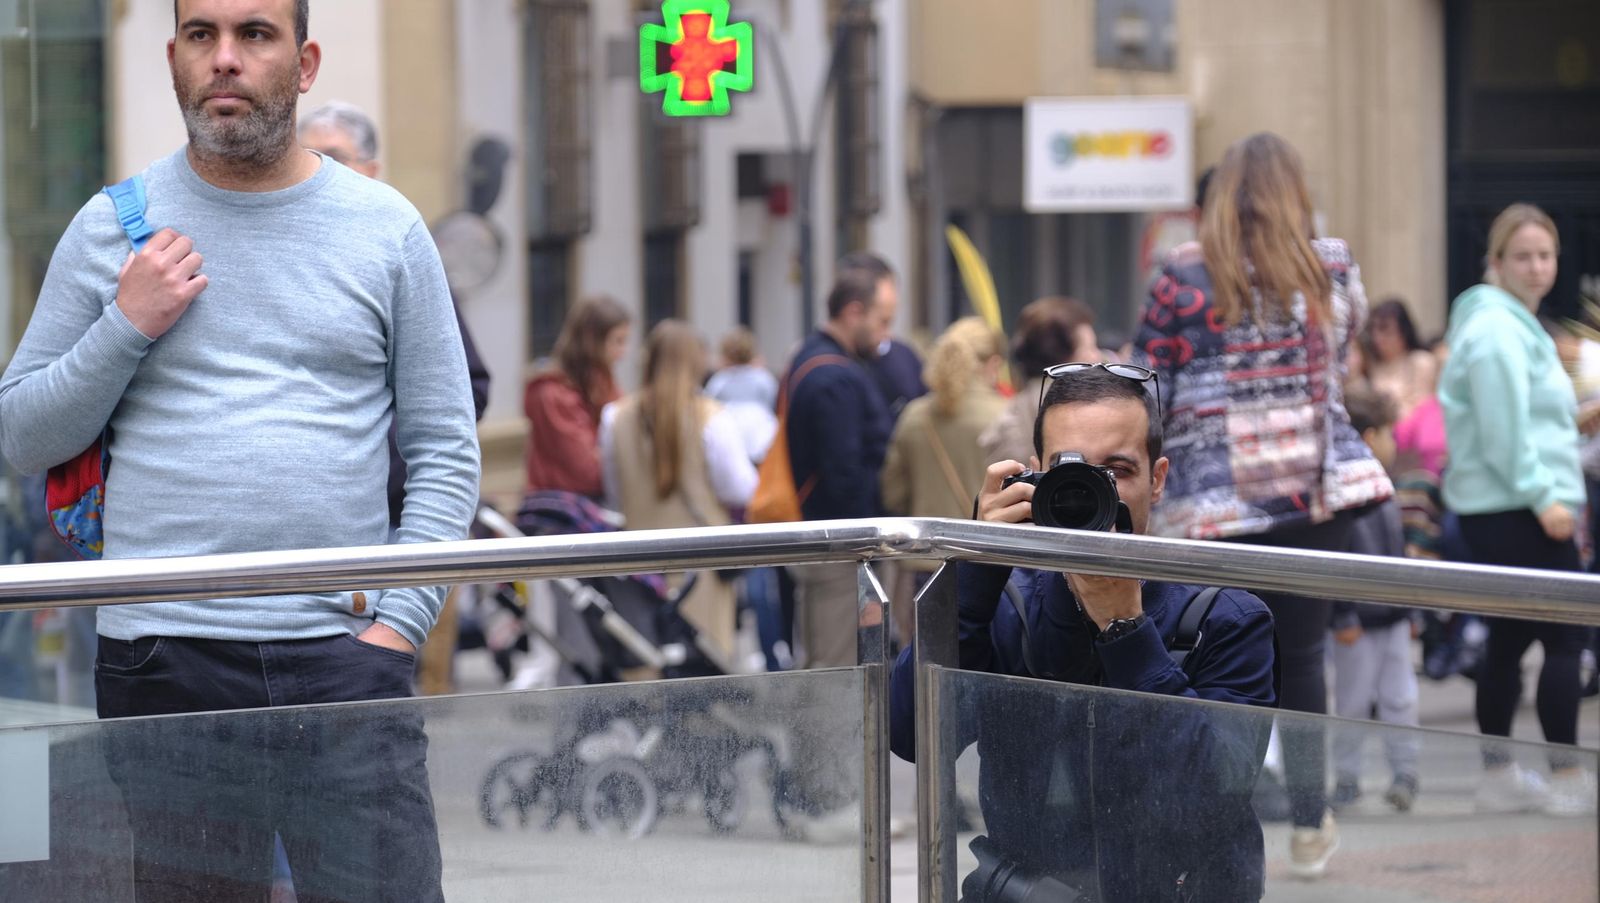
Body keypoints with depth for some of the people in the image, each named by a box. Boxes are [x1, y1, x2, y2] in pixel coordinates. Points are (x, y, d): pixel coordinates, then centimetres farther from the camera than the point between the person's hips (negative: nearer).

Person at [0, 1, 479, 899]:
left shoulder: (387, 228, 8)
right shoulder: (111, 228, 8)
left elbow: (446, 451, 8)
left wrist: (400, 622, -4)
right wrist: (126, 328, -6)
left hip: (343, 653, 0)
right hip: (164, 661, 0)